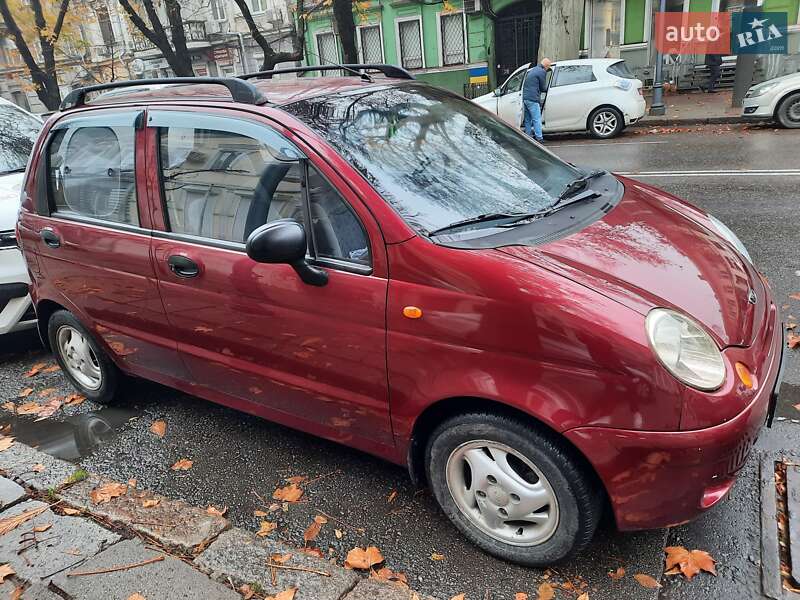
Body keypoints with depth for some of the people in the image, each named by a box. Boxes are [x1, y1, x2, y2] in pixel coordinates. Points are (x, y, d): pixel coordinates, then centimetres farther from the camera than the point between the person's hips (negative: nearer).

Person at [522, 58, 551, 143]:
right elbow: (543, 88, -3)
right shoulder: (542, 72, -7)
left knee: (528, 119, 14)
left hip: (525, 98, 9)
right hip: (532, 99, -9)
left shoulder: (532, 70, 21)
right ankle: (539, 138, -8)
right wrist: (548, 89, 17)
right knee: (537, 119, -7)